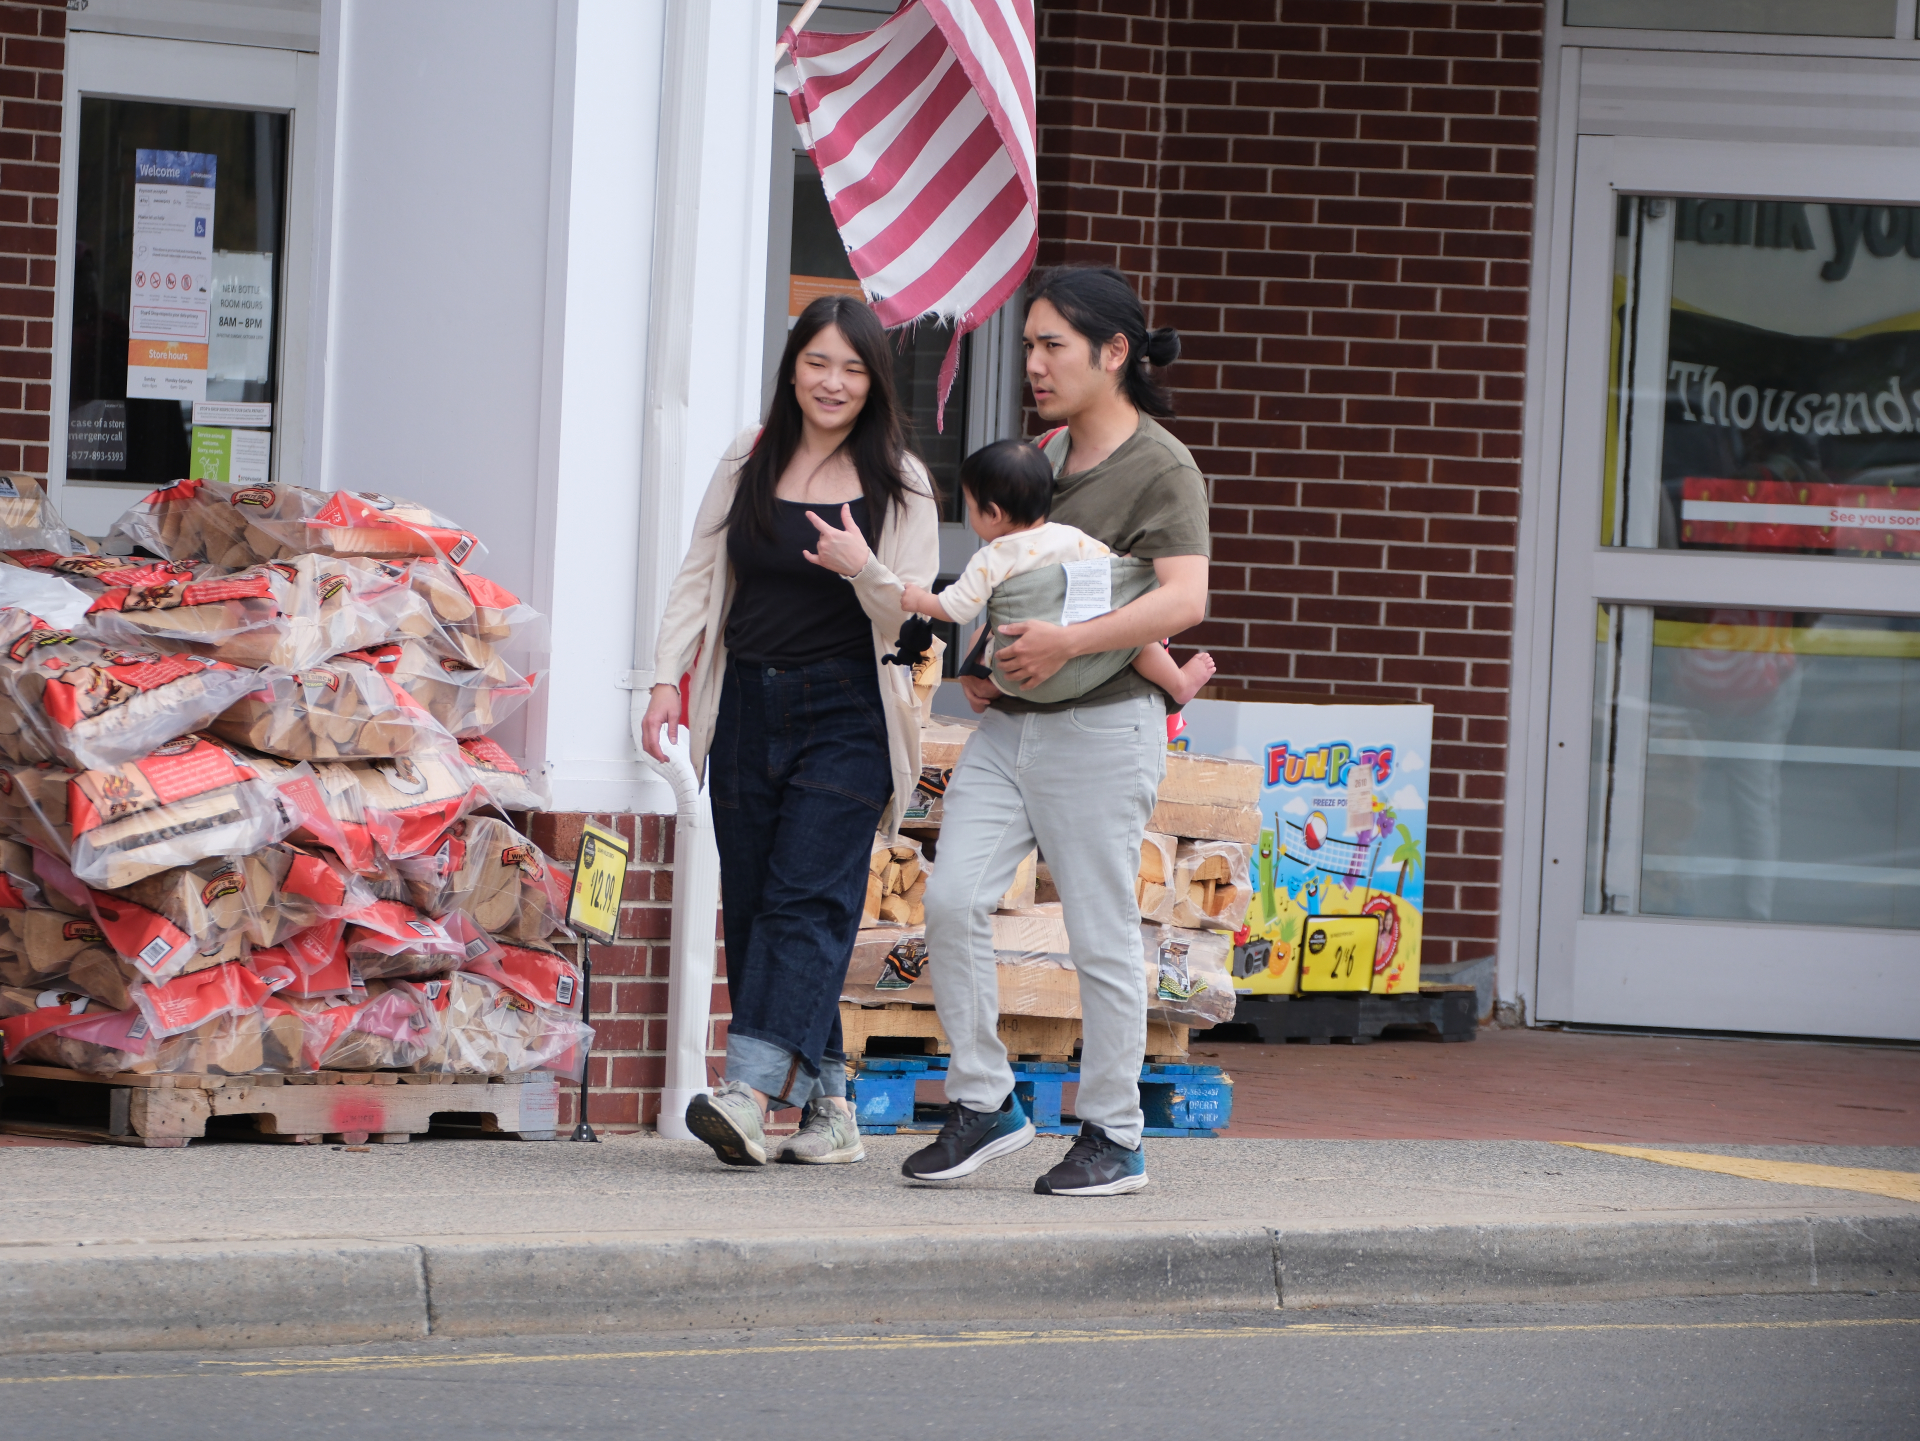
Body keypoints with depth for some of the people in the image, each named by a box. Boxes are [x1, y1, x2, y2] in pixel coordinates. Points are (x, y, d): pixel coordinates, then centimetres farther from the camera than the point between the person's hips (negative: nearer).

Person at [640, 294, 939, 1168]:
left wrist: (866, 573, -21)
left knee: (806, 898, -14)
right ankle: (825, 1105, 7)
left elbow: (914, 618, -1)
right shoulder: (747, 466, 9)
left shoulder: (899, 485, 1)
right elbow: (698, 579, 14)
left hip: (846, 713, -4)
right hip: (749, 704, 4)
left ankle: (751, 1092, -24)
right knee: (749, 904, 1)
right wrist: (667, 680, 4)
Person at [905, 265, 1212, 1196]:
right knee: (951, 896, -7)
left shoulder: (1158, 467, -8)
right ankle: (983, 1103, 4)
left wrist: (1070, 641, -27)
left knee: (1101, 935, -1)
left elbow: (1185, 599, -20)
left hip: (1102, 725, -7)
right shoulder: (1037, 457, 15)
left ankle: (1113, 1137, 9)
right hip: (1008, 724, 7)